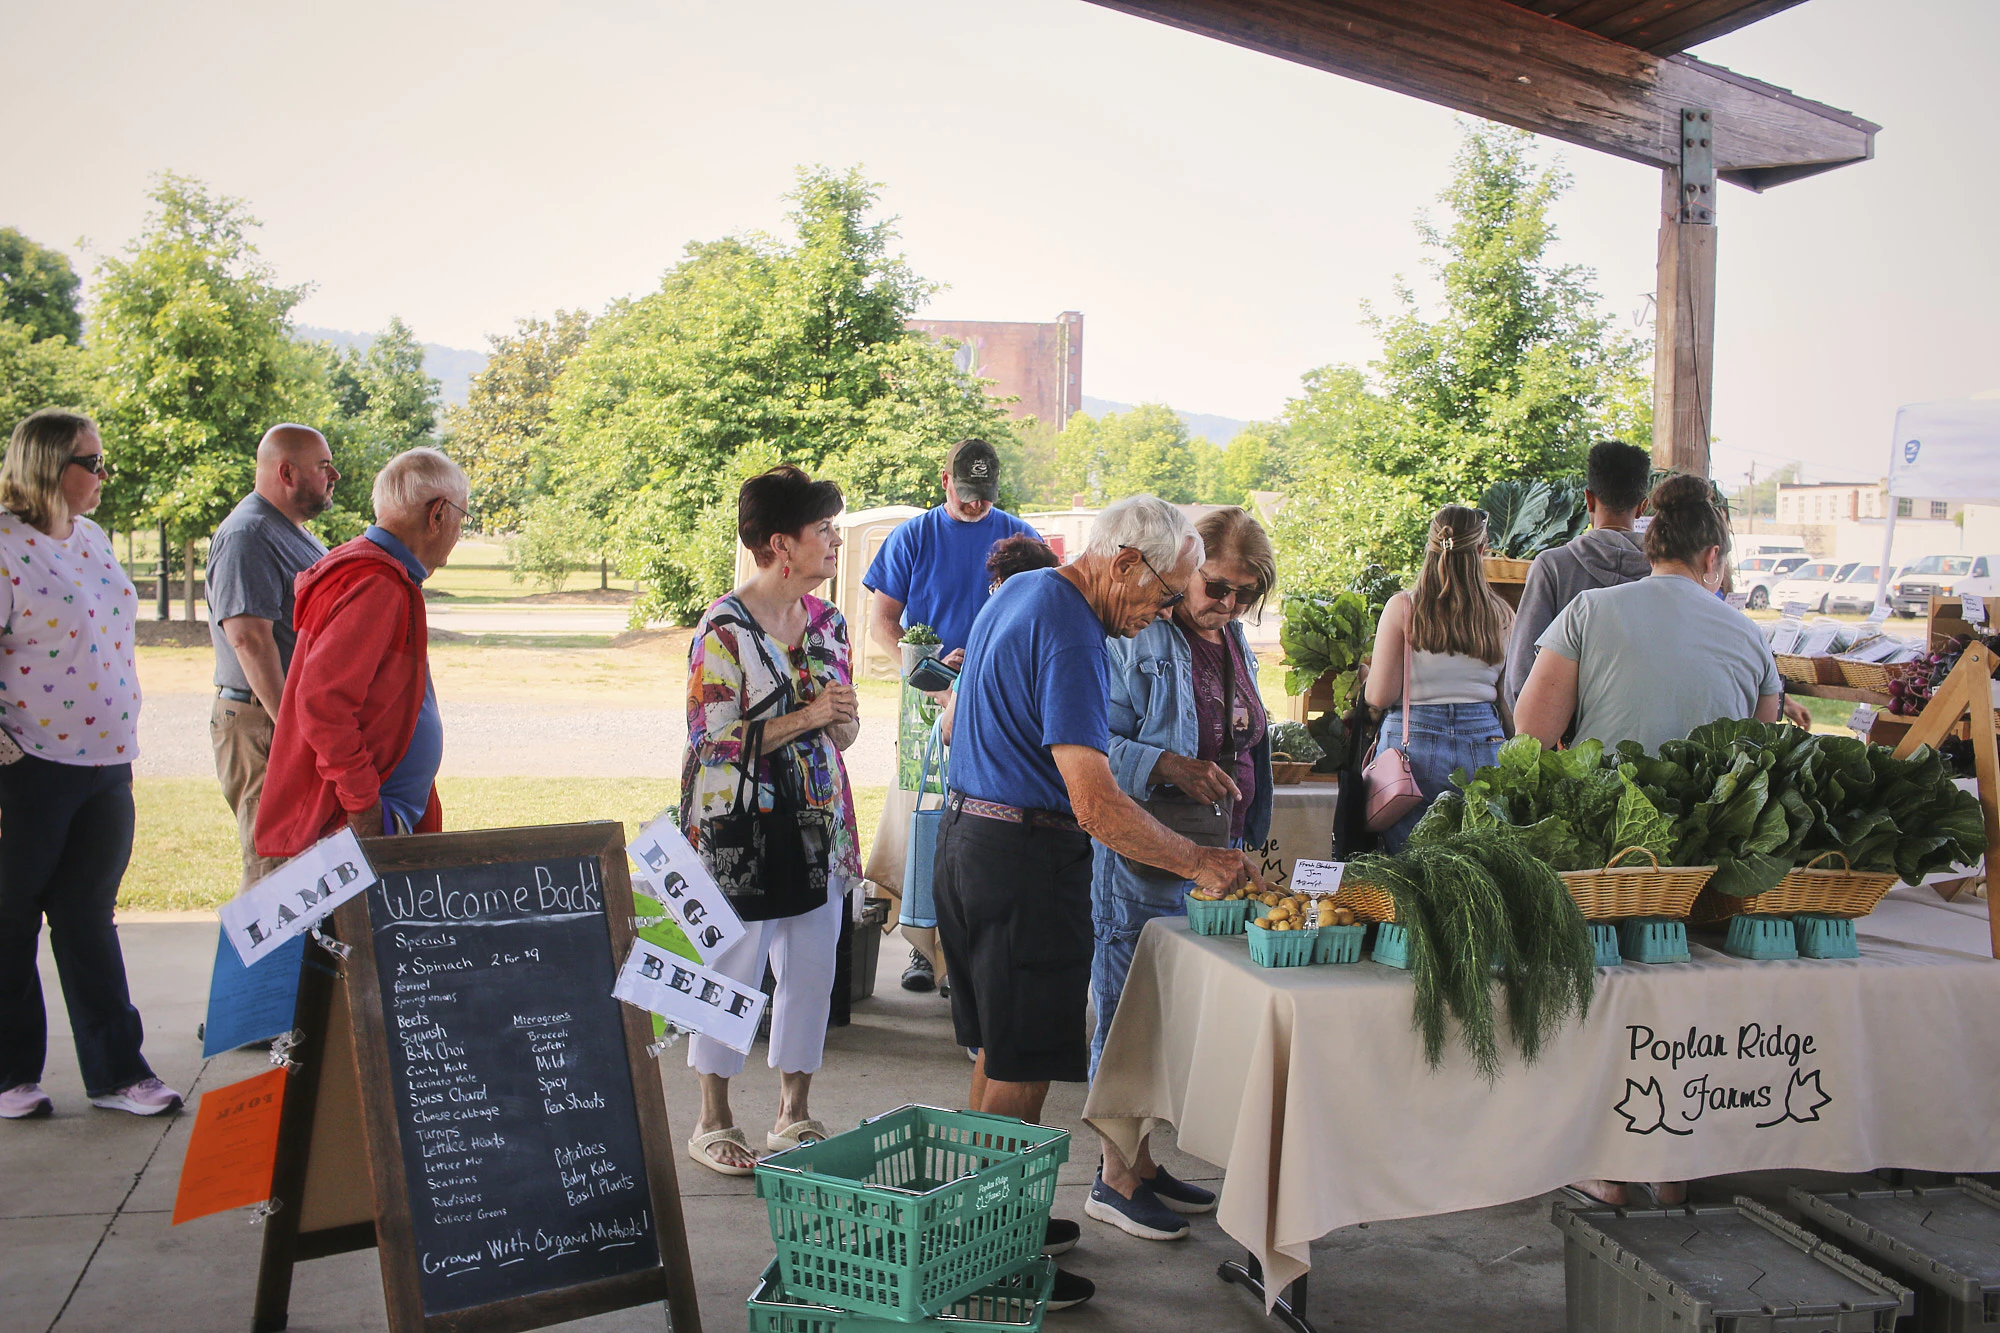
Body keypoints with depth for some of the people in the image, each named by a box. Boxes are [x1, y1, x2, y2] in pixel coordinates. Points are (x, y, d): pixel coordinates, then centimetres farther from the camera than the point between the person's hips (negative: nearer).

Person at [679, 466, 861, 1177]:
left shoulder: (827, 620, 8)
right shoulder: (725, 628, -13)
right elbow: (714, 740, -15)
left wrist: (843, 718, -9)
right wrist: (806, 718, -19)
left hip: (819, 821, 6)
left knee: (811, 970, 10)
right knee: (733, 972, 3)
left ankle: (794, 1114, 24)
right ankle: (714, 1122, 19)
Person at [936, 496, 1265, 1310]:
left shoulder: (1019, 592, 11)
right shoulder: (1070, 637, -21)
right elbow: (1096, 804, -26)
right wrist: (1198, 863, -19)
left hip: (966, 837, 10)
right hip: (1026, 858, -10)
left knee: (998, 1051, 19)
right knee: (1022, 1071, -1)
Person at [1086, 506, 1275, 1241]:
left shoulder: (1235, 644, 12)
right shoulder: (1139, 642, -13)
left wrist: (1247, 843, 20)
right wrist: (1168, 766, -29)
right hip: (1141, 856, -8)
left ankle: (1142, 1162, 27)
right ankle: (1116, 1178, 12)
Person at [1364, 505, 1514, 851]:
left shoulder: (1402, 608, -5)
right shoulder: (1502, 616, 2)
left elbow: (1379, 696, -5)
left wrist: (1367, 675, 15)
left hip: (1414, 743, -2)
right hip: (1484, 741, 2)